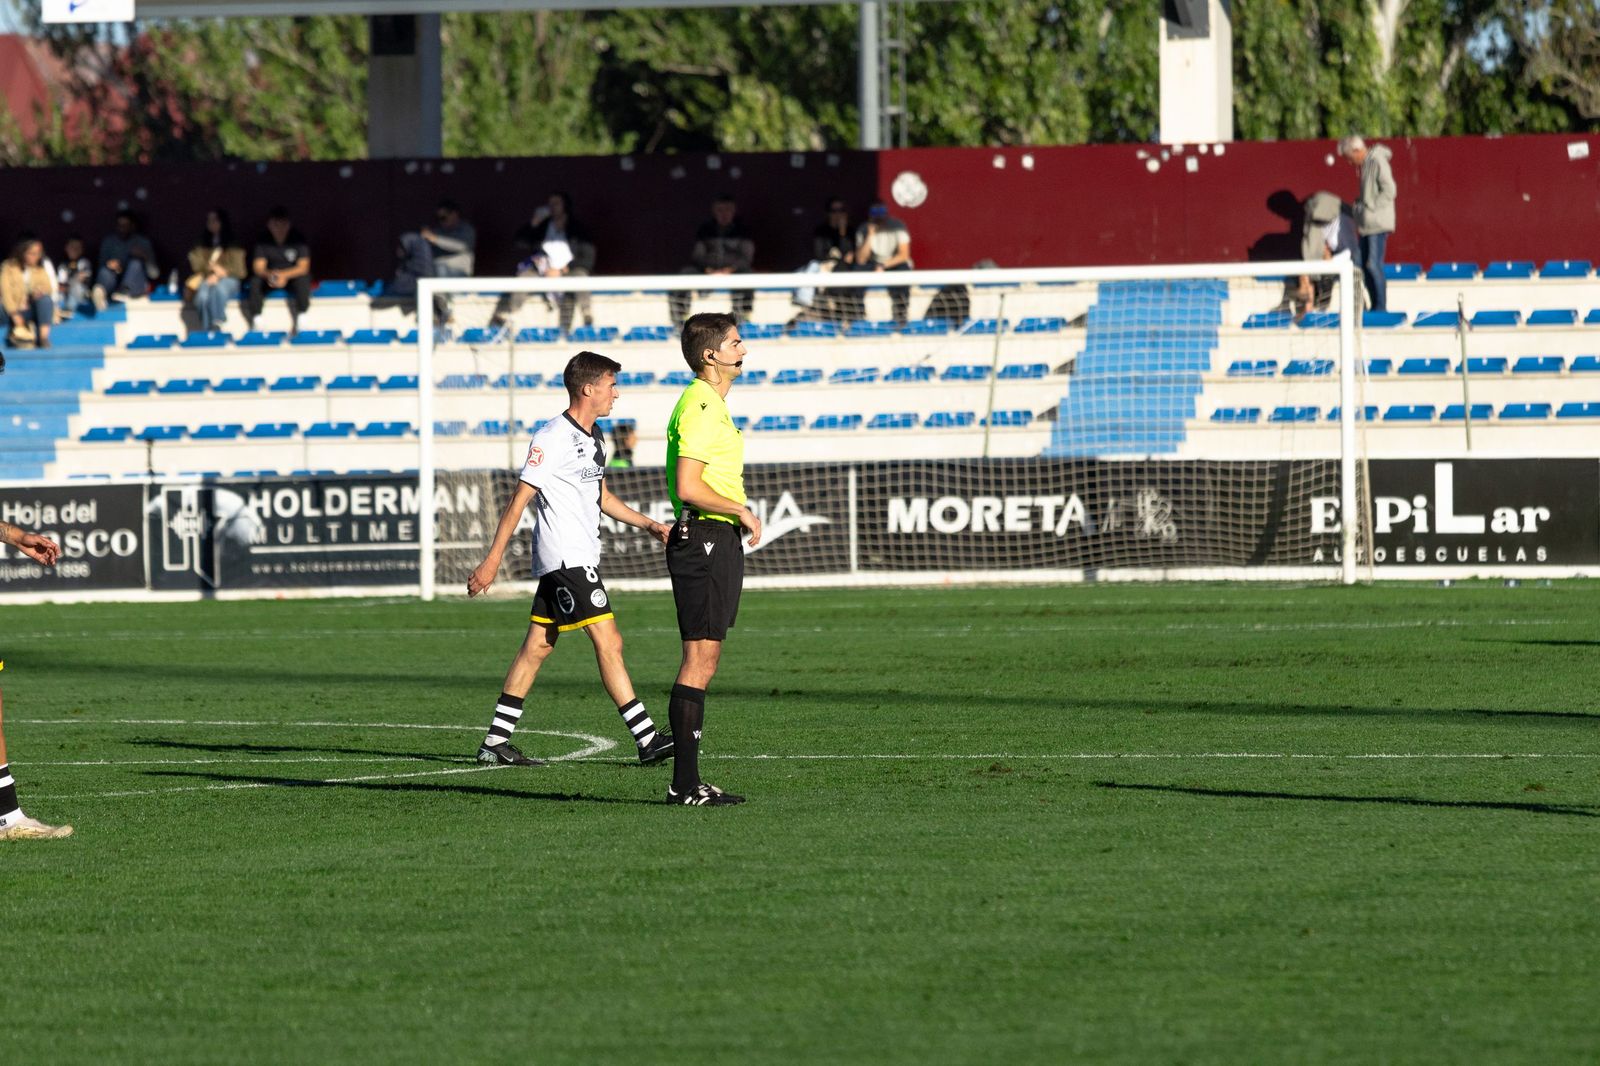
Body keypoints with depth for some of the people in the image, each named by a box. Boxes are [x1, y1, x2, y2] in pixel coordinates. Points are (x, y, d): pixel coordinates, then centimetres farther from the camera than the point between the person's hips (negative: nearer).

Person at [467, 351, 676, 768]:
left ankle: (495, 743, 13)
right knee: (609, 643, -11)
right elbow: (519, 499, -15)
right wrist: (492, 560, -16)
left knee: (537, 646, 10)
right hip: (566, 558, -10)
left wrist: (647, 524, 19)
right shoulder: (553, 437, -14)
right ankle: (648, 741, -12)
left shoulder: (592, 438, 15)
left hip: (578, 557, 10)